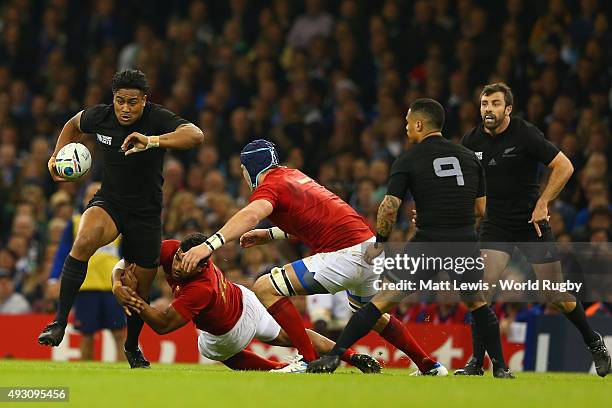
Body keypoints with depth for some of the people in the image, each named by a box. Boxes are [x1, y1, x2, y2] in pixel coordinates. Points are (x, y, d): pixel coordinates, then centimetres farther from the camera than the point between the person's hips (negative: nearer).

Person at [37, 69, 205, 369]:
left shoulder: (157, 118, -19)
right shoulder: (100, 116, -8)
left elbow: (195, 135, -38)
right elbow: (74, 124, 17)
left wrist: (152, 141, -52)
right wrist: (57, 155, 3)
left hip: (146, 213, -1)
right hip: (108, 202, 1)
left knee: (140, 288, 7)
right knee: (84, 240, -33)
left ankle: (132, 347, 38)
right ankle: (59, 323, -30)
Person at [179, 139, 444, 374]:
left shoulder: (270, 185, -6)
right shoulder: (294, 176, 20)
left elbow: (252, 214, -28)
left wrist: (211, 244, -39)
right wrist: (271, 235, 26)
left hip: (345, 256, -9)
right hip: (371, 246, 9)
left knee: (266, 288, -9)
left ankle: (310, 360, -11)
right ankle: (429, 366, 43)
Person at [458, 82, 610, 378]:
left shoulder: (525, 134, -13)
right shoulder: (472, 141, 0)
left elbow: (564, 166, -11)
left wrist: (542, 203, -15)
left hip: (532, 224, -3)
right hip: (495, 227, 3)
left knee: (559, 296, 2)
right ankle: (477, 362, -6)